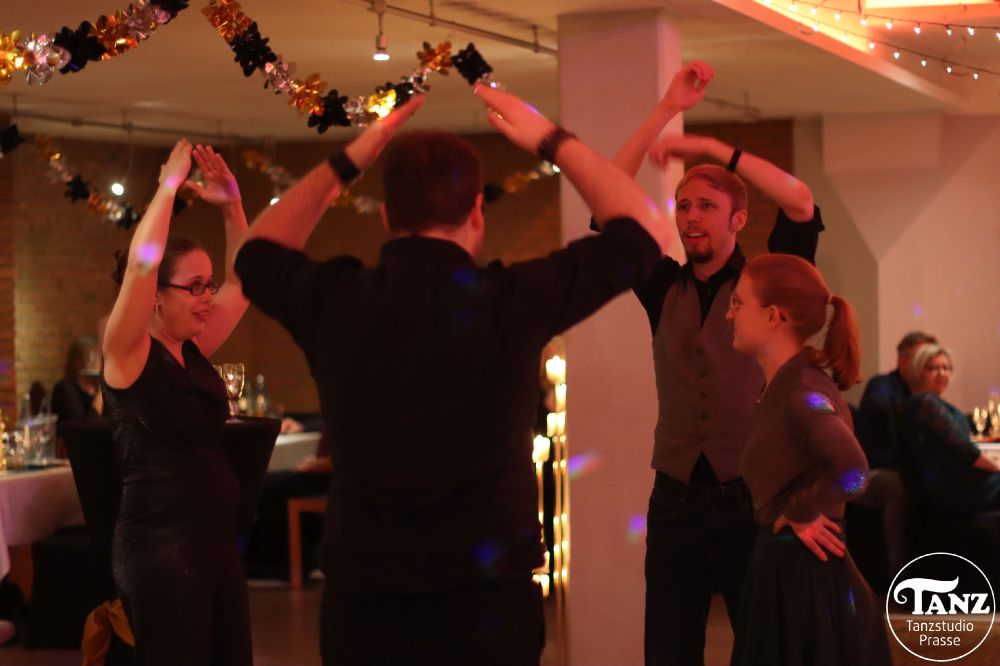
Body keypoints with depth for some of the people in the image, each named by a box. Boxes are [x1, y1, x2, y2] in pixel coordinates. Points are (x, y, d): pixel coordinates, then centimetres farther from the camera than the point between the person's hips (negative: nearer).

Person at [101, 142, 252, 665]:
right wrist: (169, 186, -14)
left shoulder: (193, 352, 12)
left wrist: (231, 205, 5)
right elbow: (141, 262, -22)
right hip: (160, 542, -8)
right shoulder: (127, 354, -8)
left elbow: (243, 280, 17)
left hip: (215, 534, 8)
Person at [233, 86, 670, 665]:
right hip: (486, 602, -2)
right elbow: (645, 230, 3)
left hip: (361, 604, 2)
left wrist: (347, 162, 16)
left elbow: (259, 251, 20)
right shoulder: (511, 303, -12)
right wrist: (553, 140, 9)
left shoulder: (334, 302, -5)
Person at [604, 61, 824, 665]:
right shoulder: (665, 289, 8)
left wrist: (712, 148, -15)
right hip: (676, 498, 3)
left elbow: (802, 205, -15)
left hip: (751, 500, -3)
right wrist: (666, 110, -5)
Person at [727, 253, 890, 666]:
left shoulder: (803, 392, -18)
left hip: (806, 577, -9)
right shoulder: (779, 386, 9)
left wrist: (798, 513, -19)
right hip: (783, 570, 9)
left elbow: (852, 473, -34)